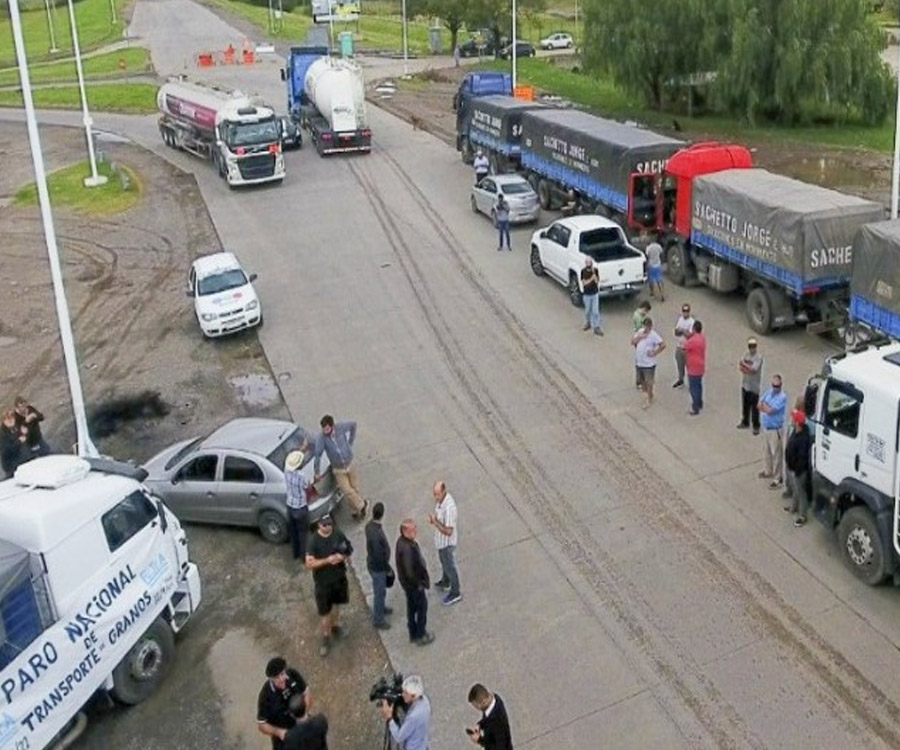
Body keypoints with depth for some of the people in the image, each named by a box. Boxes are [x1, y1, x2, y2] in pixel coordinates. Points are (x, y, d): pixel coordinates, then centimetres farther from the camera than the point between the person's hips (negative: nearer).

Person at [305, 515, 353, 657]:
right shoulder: (314, 541, -23)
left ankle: (334, 626, 51)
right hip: (323, 581, -4)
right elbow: (309, 563, -23)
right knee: (324, 612, 5)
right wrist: (327, 560, -33)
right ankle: (325, 639, 24)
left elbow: (349, 549, 2)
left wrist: (343, 557, -19)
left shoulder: (338, 534, -11)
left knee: (336, 603, 25)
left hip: (339, 576, 4)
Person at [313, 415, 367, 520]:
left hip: (349, 464, 2)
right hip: (338, 469, -2)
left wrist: (350, 442, 3)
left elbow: (353, 425, 0)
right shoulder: (321, 438, -27)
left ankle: (358, 510, 34)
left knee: (355, 488, 13)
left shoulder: (341, 427, -20)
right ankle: (362, 505, 20)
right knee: (347, 491, -5)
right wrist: (317, 472, -18)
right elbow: (317, 454, -23)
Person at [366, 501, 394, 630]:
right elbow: (379, 556, -28)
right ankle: (378, 620, 28)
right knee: (380, 592, 10)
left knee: (380, 590, 30)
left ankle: (381, 608, 53)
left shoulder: (370, 525, -8)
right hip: (377, 567, -9)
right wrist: (388, 568, -13)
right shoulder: (375, 534, -38)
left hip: (375, 564, 9)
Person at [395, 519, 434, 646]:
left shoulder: (403, 541, -5)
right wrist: (418, 584, -15)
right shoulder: (406, 548, -36)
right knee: (422, 607, 11)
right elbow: (409, 571, -30)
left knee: (412, 607, 23)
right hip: (413, 583, -9)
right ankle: (420, 636, 28)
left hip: (407, 583, 9)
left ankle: (413, 634, 40)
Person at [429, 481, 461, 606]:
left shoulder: (449, 507, -36)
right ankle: (445, 583, 53)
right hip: (440, 540, 9)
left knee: (450, 566, 10)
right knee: (444, 563, 30)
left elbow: (448, 531, -32)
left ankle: (455, 593, 29)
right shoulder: (440, 499, -9)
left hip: (447, 542, -9)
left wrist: (435, 522, -31)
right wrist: (433, 519, -10)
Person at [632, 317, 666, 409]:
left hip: (648, 363, -7)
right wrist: (639, 337, -12)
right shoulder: (640, 331, 5)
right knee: (641, 381, 18)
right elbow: (632, 342, 4)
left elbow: (663, 344, -20)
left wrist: (655, 353, -18)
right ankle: (647, 394, 38)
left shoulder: (653, 335, -15)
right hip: (638, 362, 7)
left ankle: (648, 400, 13)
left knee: (648, 382, 2)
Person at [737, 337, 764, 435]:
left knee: (754, 407, 2)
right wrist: (748, 369, -17)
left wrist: (744, 364, -13)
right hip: (745, 384, 7)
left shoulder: (758, 357, -17)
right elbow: (740, 366, 2)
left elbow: (753, 369, -26)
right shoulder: (746, 353, 3)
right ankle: (745, 422, 36)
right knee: (745, 405, 20)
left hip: (754, 386, -7)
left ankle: (756, 426, 13)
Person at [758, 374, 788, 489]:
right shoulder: (768, 391, 3)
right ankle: (768, 471, 42)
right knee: (766, 452, 23)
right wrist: (767, 407, -15)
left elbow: (770, 410, -26)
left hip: (775, 429, -8)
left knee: (776, 454, 1)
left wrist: (764, 405, -7)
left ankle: (778, 478, 10)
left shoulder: (782, 397, -22)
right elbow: (759, 405, 3)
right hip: (765, 427, 8)